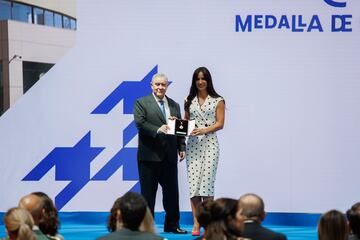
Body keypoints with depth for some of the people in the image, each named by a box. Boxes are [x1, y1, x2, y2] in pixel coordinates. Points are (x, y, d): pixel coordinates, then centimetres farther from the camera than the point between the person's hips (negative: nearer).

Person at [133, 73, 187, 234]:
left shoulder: (174, 105, 16)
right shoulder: (141, 103, 0)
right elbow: (140, 124, -13)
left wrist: (181, 148, 5)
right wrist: (157, 130, -26)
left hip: (170, 156, 5)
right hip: (149, 155, -4)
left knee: (172, 191, 7)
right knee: (148, 192, 2)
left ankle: (172, 225, 16)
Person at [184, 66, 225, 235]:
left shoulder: (218, 101, 3)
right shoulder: (189, 101, 13)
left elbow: (220, 123, -2)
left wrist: (204, 130, -16)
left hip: (209, 143, -3)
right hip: (193, 144, 3)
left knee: (207, 182, -8)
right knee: (193, 182, -3)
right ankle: (196, 224, 1)